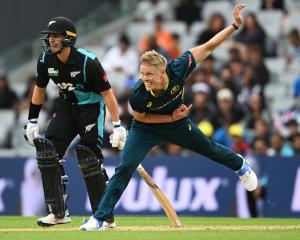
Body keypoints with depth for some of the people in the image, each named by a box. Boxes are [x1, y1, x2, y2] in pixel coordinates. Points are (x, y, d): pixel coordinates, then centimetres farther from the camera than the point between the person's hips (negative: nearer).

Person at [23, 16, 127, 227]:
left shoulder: (88, 61, -25)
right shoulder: (46, 60, -9)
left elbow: (107, 93, -20)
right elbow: (39, 89, 8)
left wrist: (118, 126, -23)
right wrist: (32, 121, 7)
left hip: (91, 107, -6)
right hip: (66, 106, 6)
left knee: (89, 154, -17)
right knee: (48, 150, -9)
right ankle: (58, 212, -4)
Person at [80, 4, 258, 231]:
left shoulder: (178, 69, -37)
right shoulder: (138, 95, -37)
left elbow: (208, 47, -27)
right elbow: (140, 117, -15)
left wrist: (234, 26, -30)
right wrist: (171, 118, -23)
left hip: (177, 122, 2)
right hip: (146, 129, -2)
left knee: (208, 148, 24)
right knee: (125, 167, -17)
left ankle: (239, 164, 58)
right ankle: (101, 218, -11)